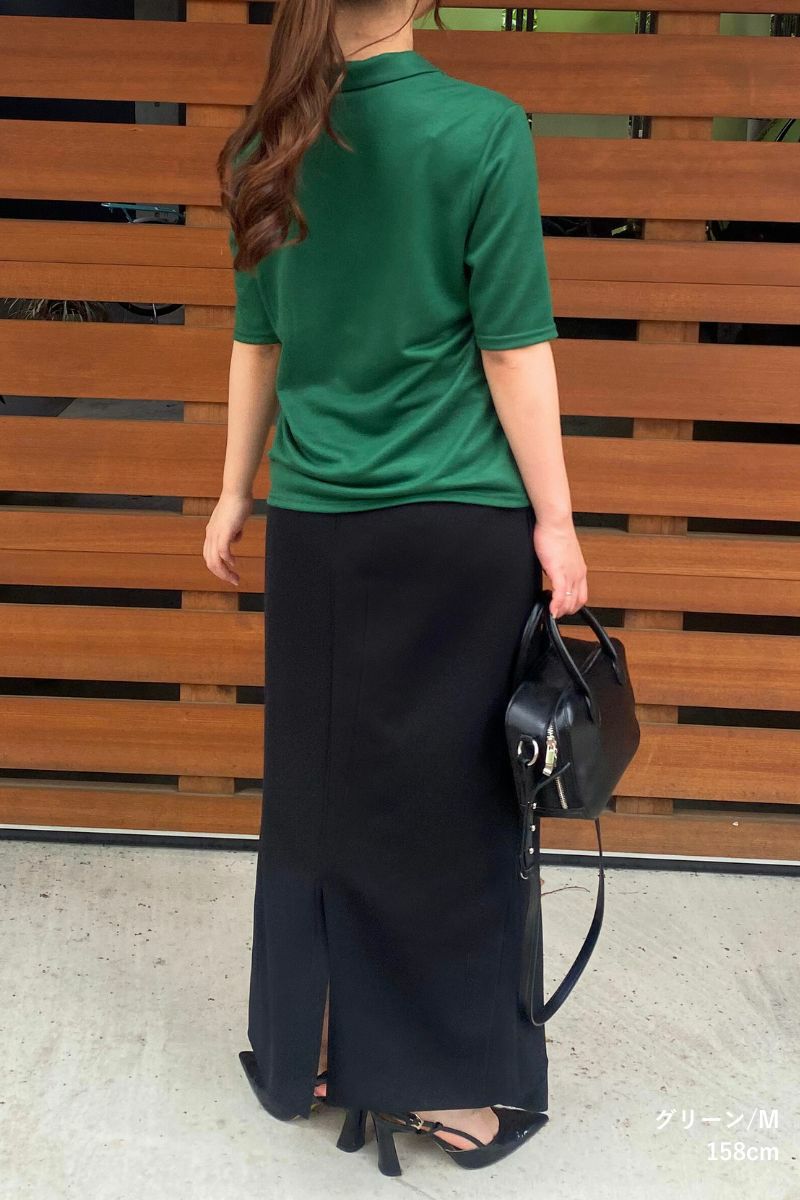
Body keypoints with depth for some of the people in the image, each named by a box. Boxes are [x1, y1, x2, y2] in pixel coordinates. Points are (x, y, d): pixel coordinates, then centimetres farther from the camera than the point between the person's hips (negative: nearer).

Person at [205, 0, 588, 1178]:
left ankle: (310, 1057, 27)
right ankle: (447, 1078, 20)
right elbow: (514, 349, -10)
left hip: (316, 521, 4)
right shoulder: (485, 129, -9)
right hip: (459, 524, -4)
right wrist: (555, 519, -3)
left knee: (317, 793, 14)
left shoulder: (272, 145, 3)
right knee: (451, 803, 7)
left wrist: (235, 495, 18)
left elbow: (257, 341, 8)